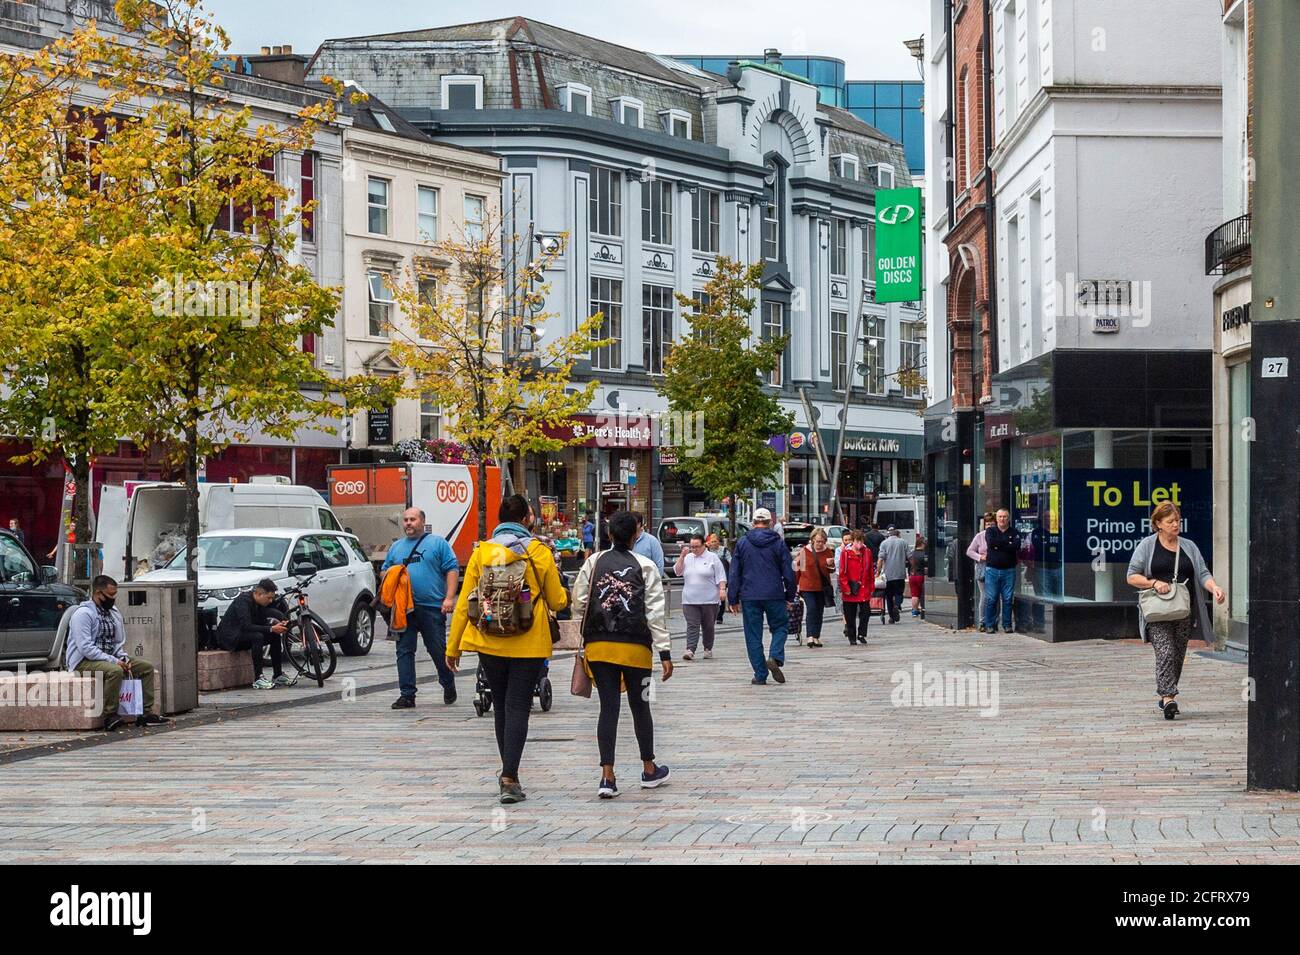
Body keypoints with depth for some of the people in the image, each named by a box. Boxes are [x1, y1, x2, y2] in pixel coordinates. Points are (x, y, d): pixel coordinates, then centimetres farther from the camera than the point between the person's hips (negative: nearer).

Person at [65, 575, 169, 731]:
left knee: (147, 667, -1)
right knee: (115, 671, -37)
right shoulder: (83, 613, -14)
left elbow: (119, 642, 20)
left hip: (110, 658, 9)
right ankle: (110, 716, -30)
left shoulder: (114, 613, 13)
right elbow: (85, 648, -22)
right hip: (84, 661, -9)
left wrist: (123, 658, -3)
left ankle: (146, 713, -3)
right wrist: (113, 661, -24)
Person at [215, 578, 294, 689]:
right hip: (229, 637, -9)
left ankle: (278, 676, -2)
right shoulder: (243, 600, -24)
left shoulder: (258, 602, 3)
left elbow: (262, 622, 10)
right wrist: (271, 628, -33)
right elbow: (246, 626, -32)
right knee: (257, 636, -33)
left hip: (241, 634, 9)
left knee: (275, 636, -4)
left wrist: (277, 625, -10)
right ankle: (258, 679, -33)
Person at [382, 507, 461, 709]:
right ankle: (407, 694, 3)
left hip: (433, 607, -4)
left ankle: (448, 685, 24)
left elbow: (452, 569, 0)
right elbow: (383, 571, 25)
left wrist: (449, 597, -10)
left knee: (438, 650, 1)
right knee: (404, 651, 0)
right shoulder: (396, 547, 18)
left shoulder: (438, 542, 5)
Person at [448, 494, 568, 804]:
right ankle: (509, 778, -12)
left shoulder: (481, 553, -1)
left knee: (500, 706, 18)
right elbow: (558, 602, 1)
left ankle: (507, 772, 29)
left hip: (490, 645, 3)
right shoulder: (539, 553, -5)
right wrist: (561, 592, 26)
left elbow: (464, 603, -1)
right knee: (517, 708, -1)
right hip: (528, 645, -3)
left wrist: (452, 647, 5)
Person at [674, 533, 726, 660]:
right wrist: (682, 556, -2)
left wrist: (722, 589, -11)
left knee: (708, 626, 7)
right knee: (692, 625, -7)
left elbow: (721, 576, 0)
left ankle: (708, 649, 19)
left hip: (709, 600, -2)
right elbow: (677, 571, 5)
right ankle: (690, 650, -14)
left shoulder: (712, 558, 3)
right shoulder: (687, 558, 13)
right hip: (690, 600, 2)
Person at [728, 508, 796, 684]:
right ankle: (775, 657, -9)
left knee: (753, 635, 5)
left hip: (749, 597, 1)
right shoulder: (778, 543, 1)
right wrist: (790, 597, 13)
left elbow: (734, 574, 3)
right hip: (774, 595, -1)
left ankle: (760, 675, 3)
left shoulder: (742, 543, 3)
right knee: (780, 626, 16)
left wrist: (733, 599, 8)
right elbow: (788, 573, 2)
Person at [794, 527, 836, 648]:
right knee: (812, 608, -18)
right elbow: (796, 567, 5)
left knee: (819, 612, 8)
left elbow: (832, 570, 12)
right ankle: (811, 636, -19)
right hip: (807, 587, -3)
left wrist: (830, 564, -11)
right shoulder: (804, 551, -4)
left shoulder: (827, 552, 3)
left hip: (822, 587, 3)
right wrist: (795, 583, 5)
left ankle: (816, 637, 16)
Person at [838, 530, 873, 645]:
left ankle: (861, 634, 8)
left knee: (865, 612, -6)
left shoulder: (867, 552, 6)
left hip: (864, 589, 2)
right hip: (850, 591, -2)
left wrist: (871, 586, 7)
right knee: (850, 615, 5)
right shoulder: (845, 553, -4)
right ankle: (852, 638, 16)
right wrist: (845, 587, -10)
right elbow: (842, 572, -4)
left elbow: (871, 570, 11)